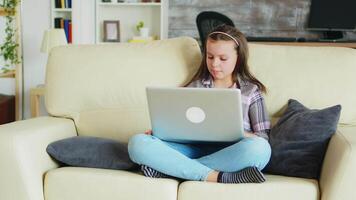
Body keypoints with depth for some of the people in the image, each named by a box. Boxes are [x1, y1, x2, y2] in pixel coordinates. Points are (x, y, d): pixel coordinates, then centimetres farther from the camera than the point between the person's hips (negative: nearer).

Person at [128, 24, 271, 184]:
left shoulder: (251, 91, 12)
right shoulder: (195, 86, 19)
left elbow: (263, 139, 6)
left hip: (230, 155, -1)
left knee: (259, 149, -38)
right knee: (138, 142, -23)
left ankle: (168, 168, -28)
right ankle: (217, 176, -33)